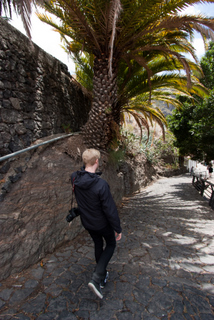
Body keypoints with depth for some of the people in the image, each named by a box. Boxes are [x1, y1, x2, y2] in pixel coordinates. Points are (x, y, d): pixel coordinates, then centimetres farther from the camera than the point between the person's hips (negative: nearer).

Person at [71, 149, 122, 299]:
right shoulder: (101, 184, -34)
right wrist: (118, 228, -13)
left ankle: (102, 276, 46)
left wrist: (87, 164, 3)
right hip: (102, 223, -5)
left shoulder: (75, 178, -16)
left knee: (98, 245, 28)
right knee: (111, 244, 22)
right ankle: (96, 278, 12)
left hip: (87, 222, 6)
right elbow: (110, 209, -24)